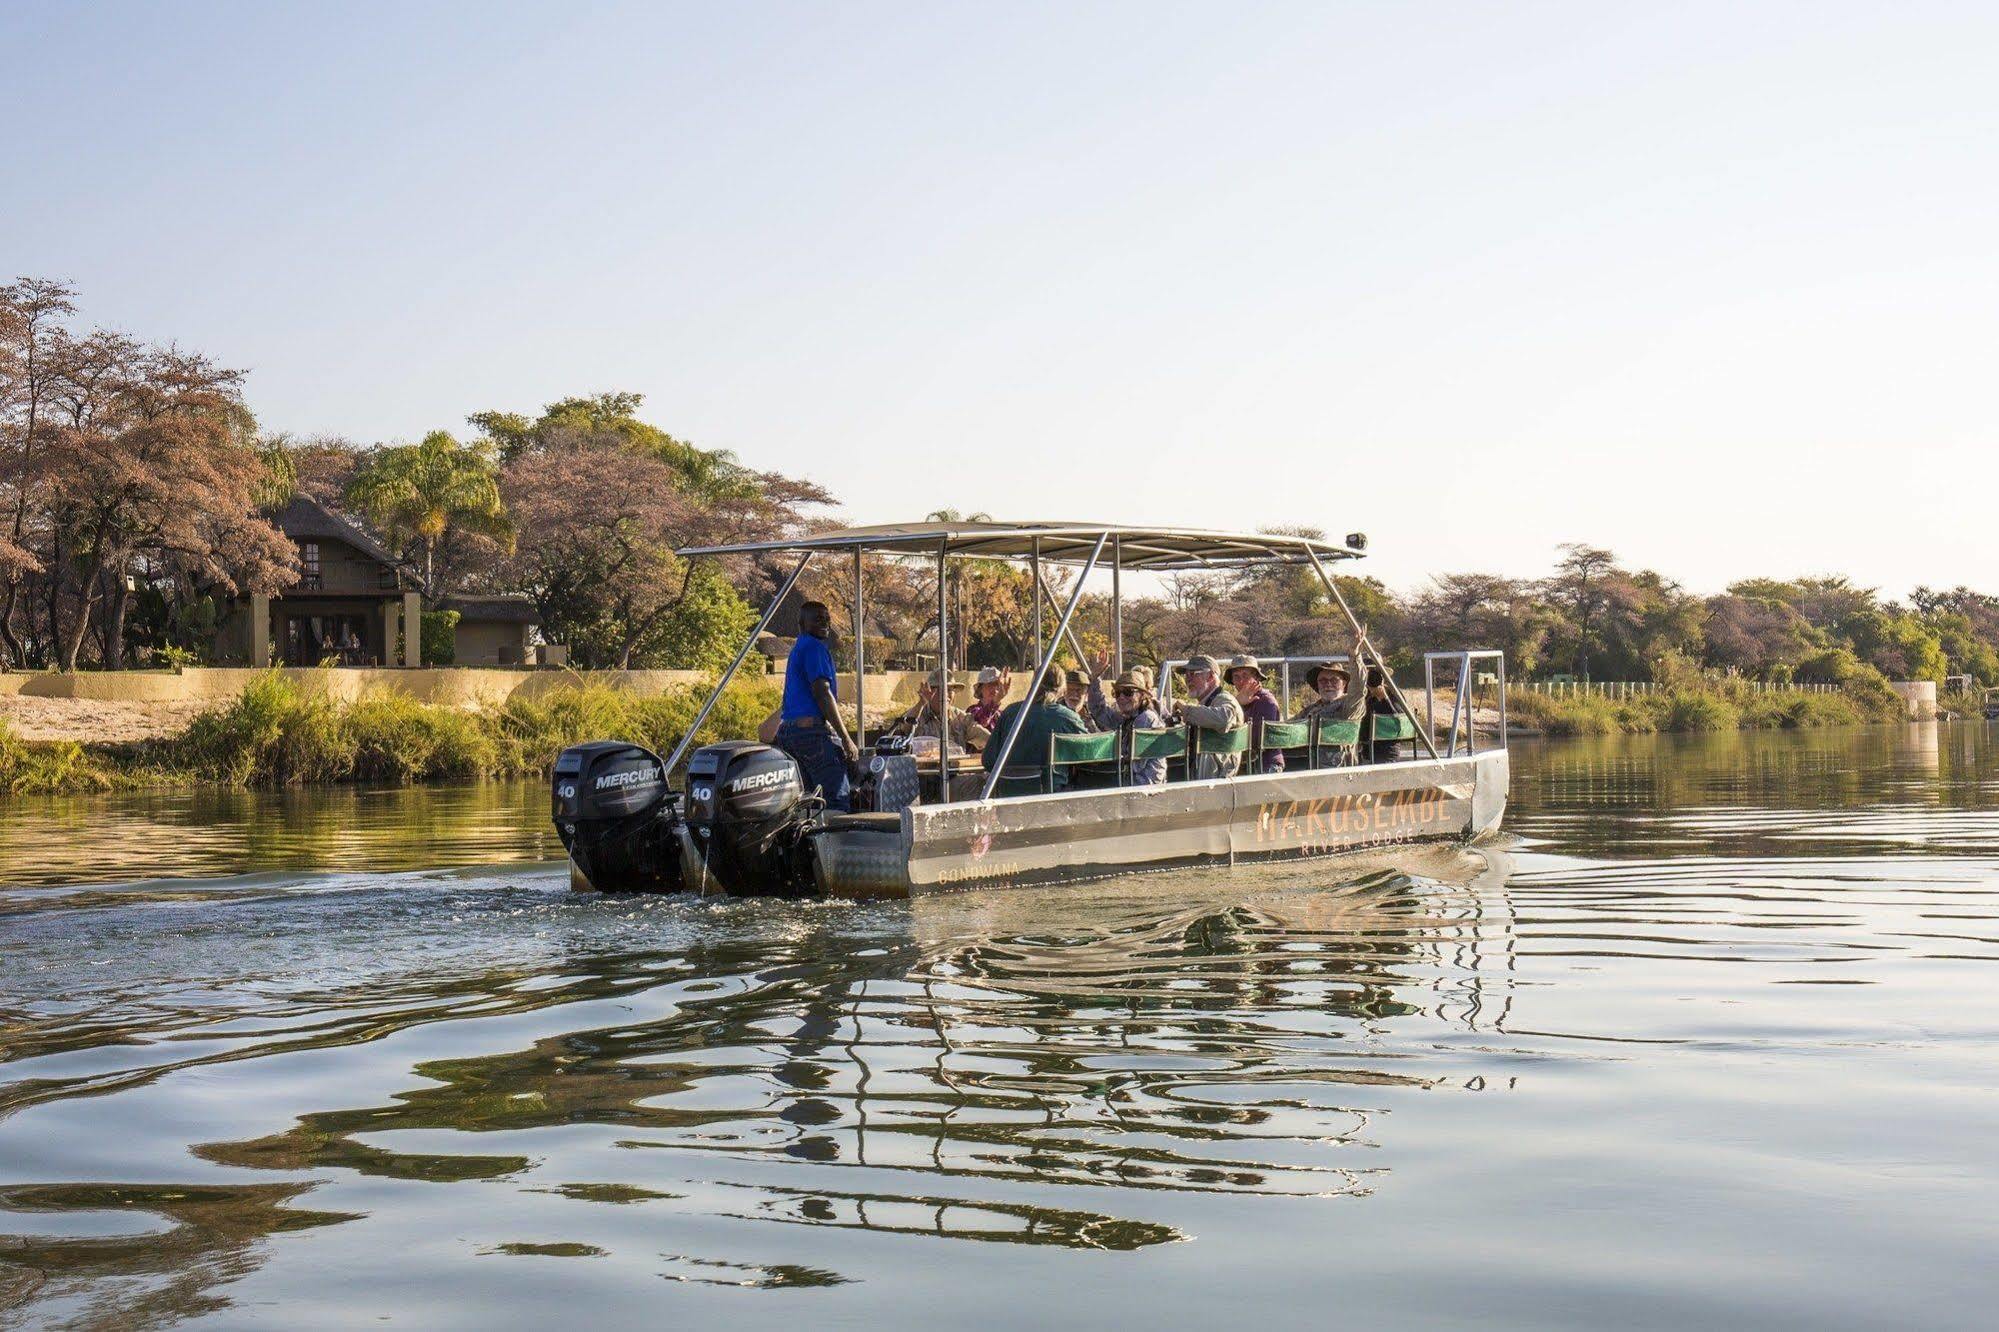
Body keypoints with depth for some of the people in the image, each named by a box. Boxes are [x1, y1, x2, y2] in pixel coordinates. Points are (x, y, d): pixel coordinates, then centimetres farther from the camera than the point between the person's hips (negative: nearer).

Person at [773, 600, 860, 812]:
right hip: (813, 730, -10)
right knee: (838, 801, -16)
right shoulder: (815, 647, -7)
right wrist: (847, 739, -16)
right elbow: (822, 693, -16)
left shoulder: (797, 649, 24)